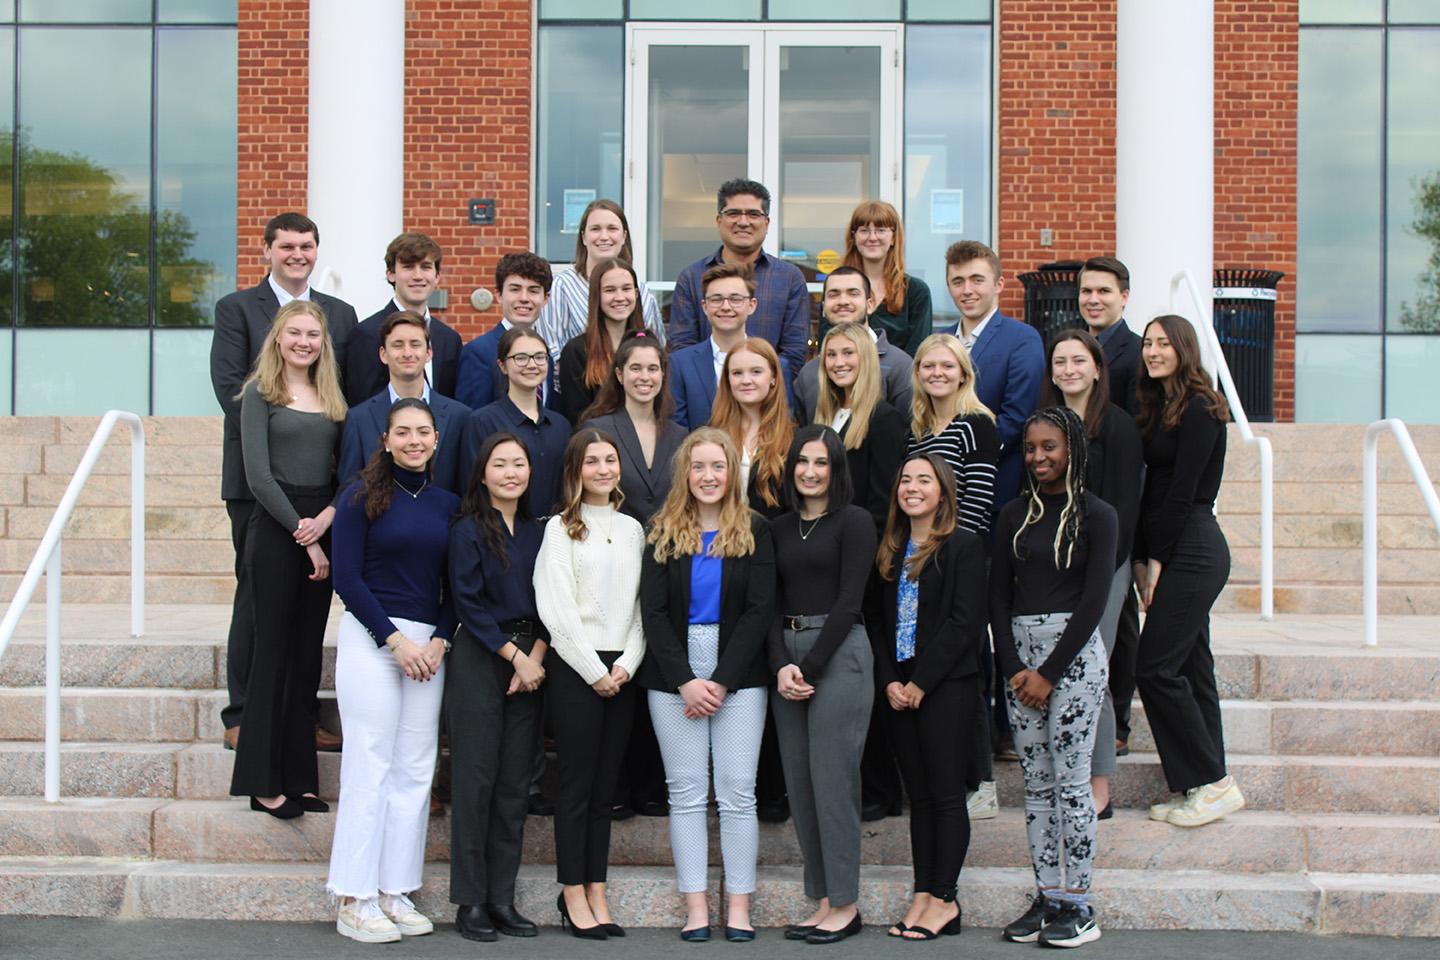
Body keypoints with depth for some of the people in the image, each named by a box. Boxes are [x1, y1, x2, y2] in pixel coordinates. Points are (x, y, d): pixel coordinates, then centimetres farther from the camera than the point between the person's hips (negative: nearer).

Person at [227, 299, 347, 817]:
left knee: (308, 653, 7)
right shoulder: (260, 393, -1)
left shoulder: (332, 397, 13)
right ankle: (264, 782, 6)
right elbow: (259, 475, -8)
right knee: (273, 649, -2)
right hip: (275, 527, -5)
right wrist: (303, 535, -12)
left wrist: (330, 514, -10)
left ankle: (299, 778, 14)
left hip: (323, 527, 5)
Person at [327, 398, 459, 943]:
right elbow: (347, 578, -6)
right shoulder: (362, 496, -1)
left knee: (415, 770, 4)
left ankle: (394, 893, 12)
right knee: (369, 766, -4)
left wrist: (439, 640, -3)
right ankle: (354, 901, 2)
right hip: (370, 638, -5)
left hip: (429, 644, 5)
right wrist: (395, 639, -11)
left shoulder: (447, 503, 11)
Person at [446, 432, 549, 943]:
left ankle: (502, 897, 12)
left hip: (531, 662, 5)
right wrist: (514, 656, -11)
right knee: (476, 778, -3)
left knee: (515, 782, 5)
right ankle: (470, 901, 4)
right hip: (480, 658, -5)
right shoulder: (468, 530, -3)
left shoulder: (536, 531, 11)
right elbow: (469, 604, -8)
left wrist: (536, 656, -6)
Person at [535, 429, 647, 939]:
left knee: (605, 785, 8)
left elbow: (642, 605, 10)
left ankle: (596, 893, 13)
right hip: (576, 668, -4)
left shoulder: (632, 529, 13)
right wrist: (595, 671, -10)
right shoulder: (561, 528, -1)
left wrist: (627, 664, -4)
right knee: (577, 783, -1)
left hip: (621, 671, 5)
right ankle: (573, 895, 7)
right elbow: (557, 610, -8)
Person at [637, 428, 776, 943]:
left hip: (738, 675, -1)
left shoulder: (755, 530, 3)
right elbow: (653, 611, -1)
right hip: (673, 676, 1)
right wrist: (685, 681, -11)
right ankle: (695, 907, 8)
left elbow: (760, 610, -4)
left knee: (737, 791, -1)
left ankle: (739, 908, 6)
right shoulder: (663, 533, 6)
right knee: (686, 790, 3)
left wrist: (721, 681, -10)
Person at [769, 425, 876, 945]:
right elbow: (773, 604, 10)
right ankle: (823, 900, 14)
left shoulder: (854, 522, -2)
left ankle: (845, 904, 5)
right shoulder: (780, 529, 14)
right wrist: (781, 666, -6)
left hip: (839, 653, -6)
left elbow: (848, 601, -9)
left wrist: (808, 667, -12)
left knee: (832, 779, -6)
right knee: (799, 782, 6)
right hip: (787, 656, 6)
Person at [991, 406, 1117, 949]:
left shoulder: (1096, 516, -2)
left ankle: (1078, 904, 3)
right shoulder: (1015, 515, 11)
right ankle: (1045, 897, 12)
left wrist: (1048, 673, -11)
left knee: (1070, 779, -4)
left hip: (1073, 651, -4)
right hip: (1018, 652, 5)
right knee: (1035, 782, 6)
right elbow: (998, 595, 8)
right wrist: (1013, 669, -4)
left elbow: (1094, 600, -8)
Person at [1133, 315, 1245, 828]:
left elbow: (1182, 491, -15)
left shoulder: (1199, 409, -12)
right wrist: (1143, 560, 7)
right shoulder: (1159, 408, 15)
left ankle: (1212, 782, 1)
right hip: (1173, 553, 9)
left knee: (1155, 667, -9)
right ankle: (1203, 786, 16)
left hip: (1192, 550, -9)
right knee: (1190, 667, 10)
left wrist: (1158, 559, -12)